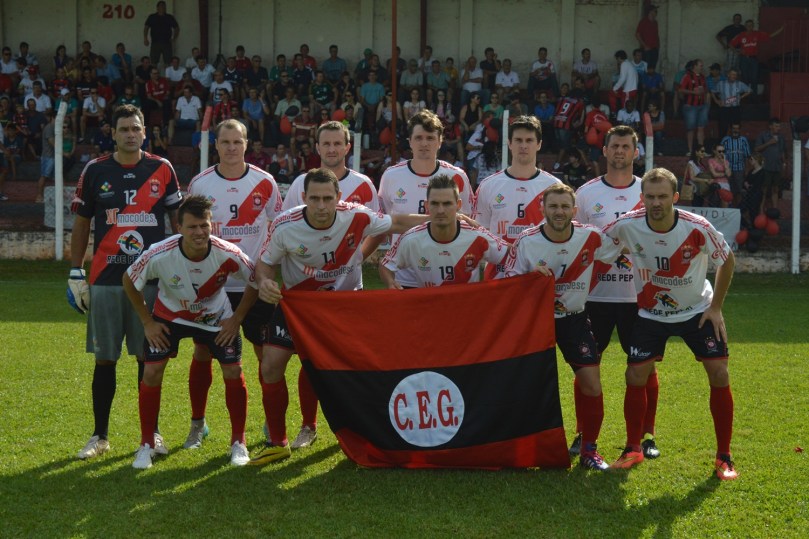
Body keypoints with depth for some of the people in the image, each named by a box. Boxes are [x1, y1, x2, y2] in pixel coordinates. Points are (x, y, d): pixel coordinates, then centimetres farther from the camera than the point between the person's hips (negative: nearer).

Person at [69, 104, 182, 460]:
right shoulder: (95, 171, 3)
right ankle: (100, 436, 15)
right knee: (104, 360, 4)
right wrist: (75, 274, 4)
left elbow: (178, 220, 9)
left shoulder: (162, 170, 3)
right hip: (105, 280, 0)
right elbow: (81, 225, 9)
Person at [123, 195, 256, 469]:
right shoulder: (158, 255, -32)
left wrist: (236, 319, -12)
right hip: (169, 315, 0)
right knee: (152, 371, -11)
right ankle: (146, 445, 4)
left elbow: (256, 281, -10)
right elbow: (129, 281, -11)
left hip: (216, 317, 0)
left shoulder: (227, 254, -30)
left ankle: (238, 442, 11)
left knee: (233, 372, -8)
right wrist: (147, 322, -9)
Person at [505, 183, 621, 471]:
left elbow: (621, 247, 6)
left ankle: (589, 449, 7)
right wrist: (532, 275, -27)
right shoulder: (526, 241, -14)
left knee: (591, 381, -8)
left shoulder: (591, 237, -12)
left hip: (574, 317, 1)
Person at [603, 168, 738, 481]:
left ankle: (724, 457, 3)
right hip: (651, 313, 1)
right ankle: (633, 449, 15)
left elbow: (727, 261, -7)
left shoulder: (698, 228, -25)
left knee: (719, 375, -10)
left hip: (697, 311, -1)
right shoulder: (627, 226, -22)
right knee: (635, 376, -6)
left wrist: (715, 307, -5)